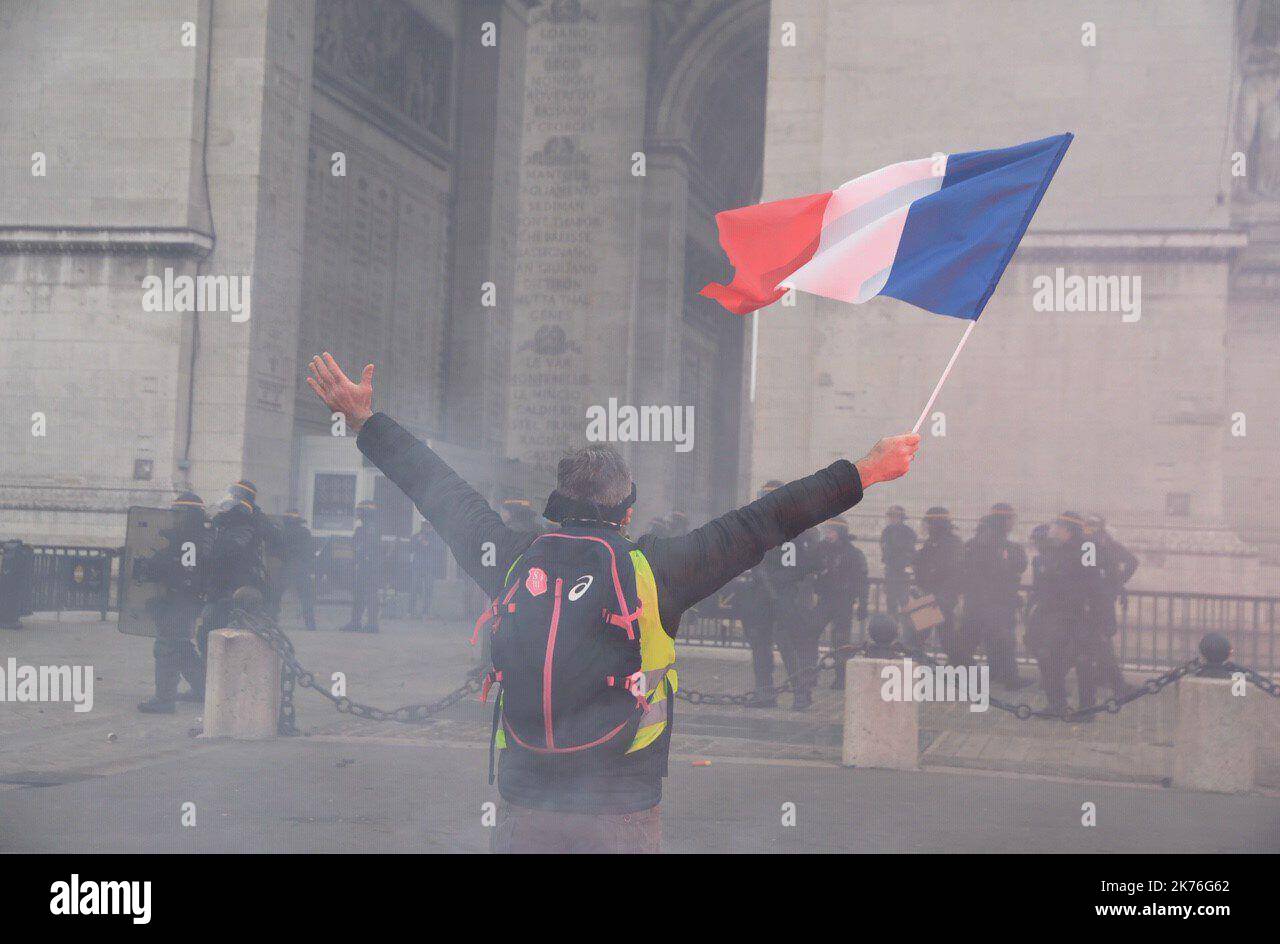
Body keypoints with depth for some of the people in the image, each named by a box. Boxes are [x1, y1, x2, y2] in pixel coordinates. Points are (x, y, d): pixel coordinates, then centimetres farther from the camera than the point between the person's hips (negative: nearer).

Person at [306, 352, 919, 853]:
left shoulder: (512, 563, -1)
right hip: (625, 814, -2)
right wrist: (863, 473, 5)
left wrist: (364, 420, 26)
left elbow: (440, 491, 12)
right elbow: (759, 526, -3)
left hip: (523, 813, 2)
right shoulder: (658, 571, -9)